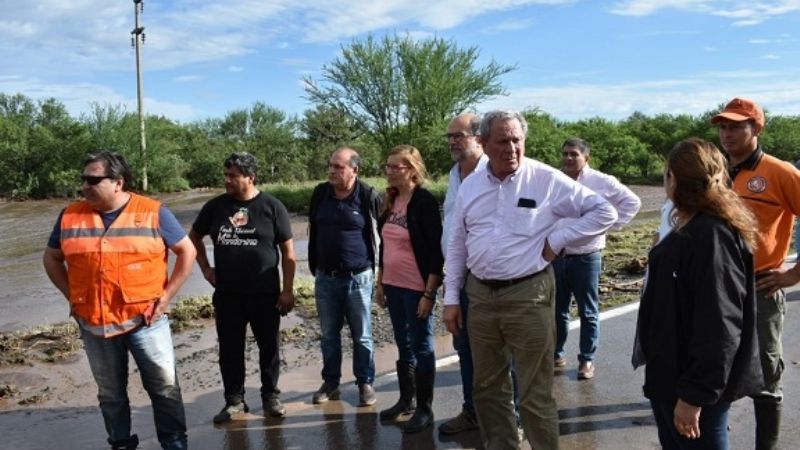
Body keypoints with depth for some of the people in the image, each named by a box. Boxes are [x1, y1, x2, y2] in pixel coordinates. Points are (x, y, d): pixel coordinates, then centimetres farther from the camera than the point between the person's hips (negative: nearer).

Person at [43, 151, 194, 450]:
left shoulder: (153, 212, -7)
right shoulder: (70, 216, 2)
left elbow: (186, 252, -2)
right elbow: (52, 258, 15)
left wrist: (167, 295, -7)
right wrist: (72, 296, 4)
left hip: (145, 318, -3)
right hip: (93, 322, 3)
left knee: (164, 386, 2)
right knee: (110, 392, 16)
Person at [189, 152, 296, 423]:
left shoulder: (271, 206, -6)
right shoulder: (216, 206, 2)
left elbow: (288, 251, -4)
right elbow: (194, 237, 18)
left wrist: (287, 290, -7)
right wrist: (206, 268, 8)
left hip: (265, 294, -2)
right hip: (227, 294, 3)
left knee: (269, 348, 9)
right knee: (229, 349, 10)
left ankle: (270, 396, 26)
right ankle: (234, 400, 25)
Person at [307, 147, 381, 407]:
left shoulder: (369, 196, -10)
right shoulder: (321, 193, 3)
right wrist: (314, 267, 15)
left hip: (358, 278, -4)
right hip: (325, 278, 4)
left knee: (362, 336, 7)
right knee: (329, 334, 13)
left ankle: (365, 383, 21)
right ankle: (330, 383, 26)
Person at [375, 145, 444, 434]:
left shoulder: (424, 201, -13)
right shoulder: (390, 201, 8)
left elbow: (436, 249, -16)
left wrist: (429, 293, -18)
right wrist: (380, 283, 15)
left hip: (417, 288, -7)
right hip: (394, 286, 7)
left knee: (421, 347, 4)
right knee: (403, 345, 16)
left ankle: (425, 409, 16)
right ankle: (405, 399, 30)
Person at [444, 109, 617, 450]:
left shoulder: (547, 180, -8)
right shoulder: (470, 187, 6)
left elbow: (604, 212, -5)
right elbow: (457, 245, 12)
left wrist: (557, 240, -10)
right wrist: (451, 298, 9)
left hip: (528, 294, -4)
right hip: (480, 295, 5)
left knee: (534, 395, 3)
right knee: (487, 387, 17)